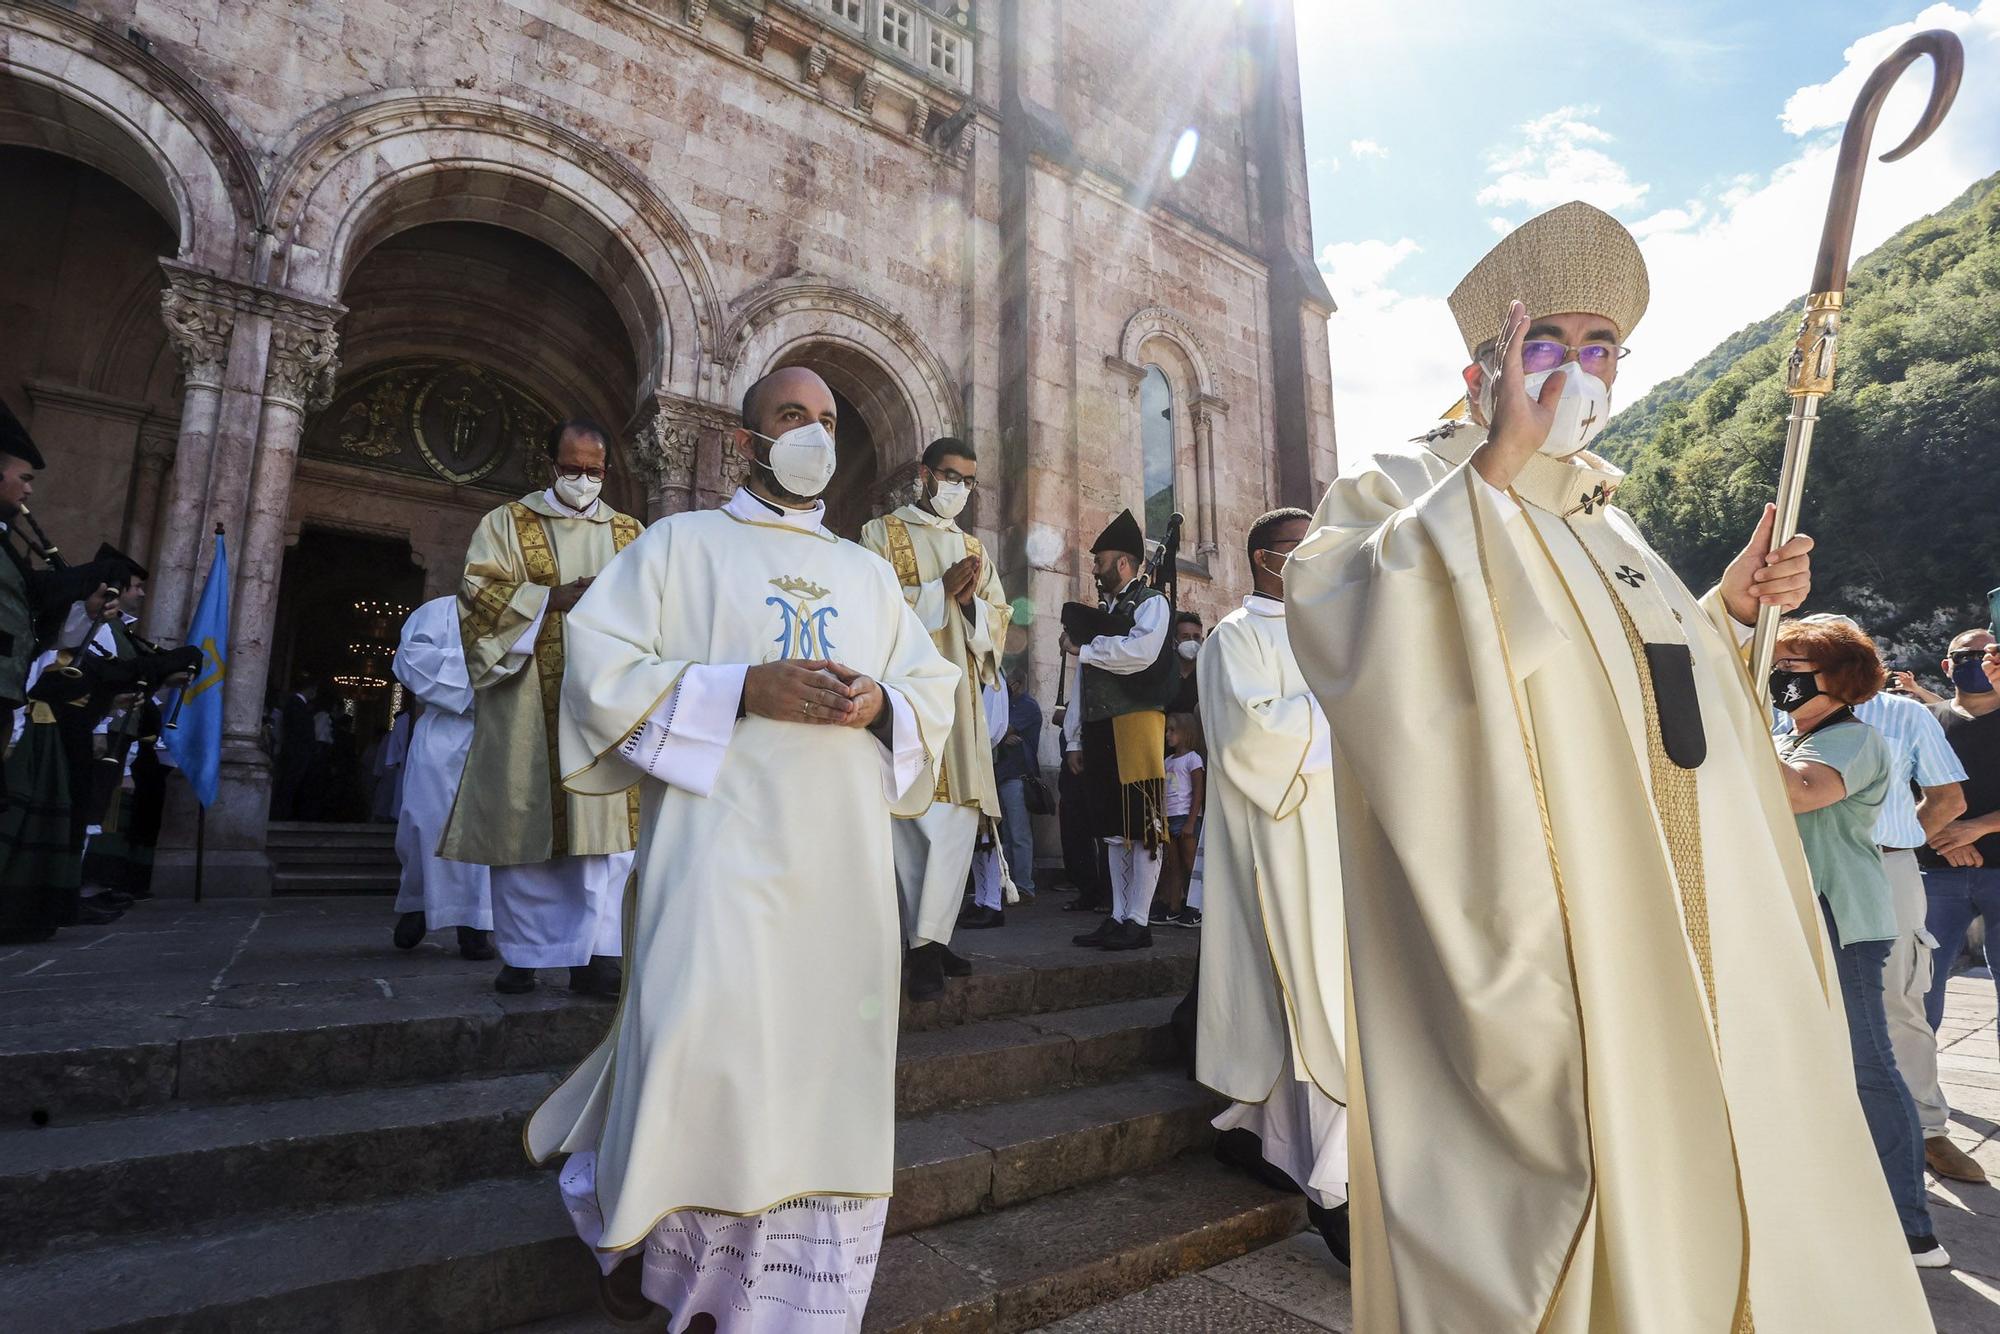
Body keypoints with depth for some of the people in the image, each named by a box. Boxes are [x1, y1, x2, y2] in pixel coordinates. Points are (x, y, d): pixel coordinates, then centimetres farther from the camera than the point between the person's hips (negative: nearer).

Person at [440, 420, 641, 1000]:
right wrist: (552, 597, -13)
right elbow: (478, 590, -1)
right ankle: (521, 954, 13)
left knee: (604, 820, -4)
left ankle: (595, 955, 0)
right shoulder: (507, 522, 11)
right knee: (523, 821, 0)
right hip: (528, 704, -1)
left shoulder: (630, 533, 18)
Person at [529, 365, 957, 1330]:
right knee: (704, 1043, -10)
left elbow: (936, 691, 17)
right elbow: (600, 670, -2)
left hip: (842, 858, 4)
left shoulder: (871, 573, 20)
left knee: (828, 1060, 5)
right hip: (721, 846, -3)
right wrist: (745, 687, -14)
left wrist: (882, 703, -6)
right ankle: (633, 1216, 25)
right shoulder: (680, 545, 9)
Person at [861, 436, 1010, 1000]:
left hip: (960, 698, 5)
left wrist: (971, 602, -4)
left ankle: (930, 936, 10)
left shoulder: (974, 548, 22)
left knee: (959, 817, 1)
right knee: (916, 819, -8)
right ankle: (926, 942, 0)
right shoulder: (882, 533, 6)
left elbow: (998, 620, 17)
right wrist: (942, 589, -11)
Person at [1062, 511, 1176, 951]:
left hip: (1137, 721, -7)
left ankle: (1138, 921, -2)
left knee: (1143, 824, -6)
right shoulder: (1099, 614, 23)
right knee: (1112, 826, 8)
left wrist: (1083, 648, -7)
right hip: (1099, 728, 7)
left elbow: (1141, 651, -19)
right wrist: (1074, 738, 14)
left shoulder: (1151, 603, 2)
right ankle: (1117, 917, 13)